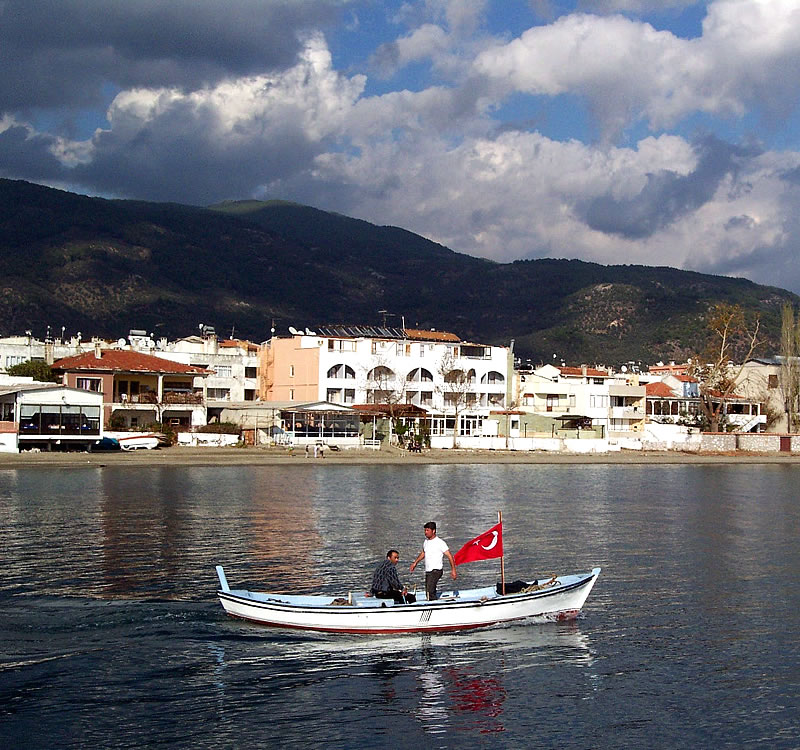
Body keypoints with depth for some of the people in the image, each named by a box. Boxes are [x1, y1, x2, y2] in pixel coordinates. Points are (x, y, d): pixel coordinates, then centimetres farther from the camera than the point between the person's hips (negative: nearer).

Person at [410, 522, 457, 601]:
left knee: (430, 591, -23)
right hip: (428, 571, 8)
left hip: (436, 570, -8)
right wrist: (415, 563, 27)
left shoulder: (440, 542, -9)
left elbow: (449, 556, -9)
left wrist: (453, 570, -12)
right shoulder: (426, 542, 12)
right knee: (428, 593, 7)